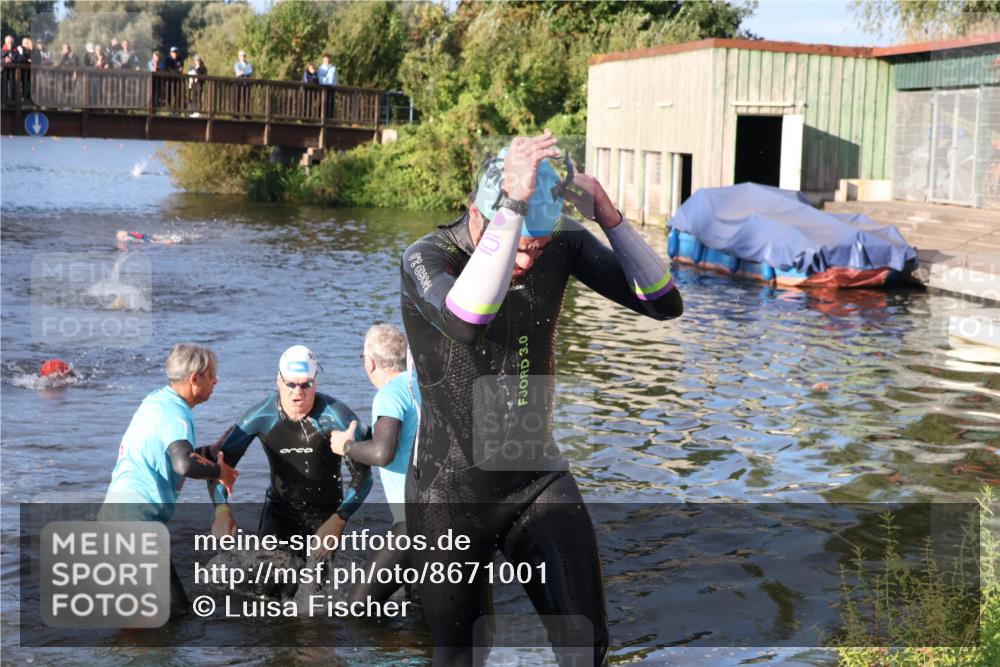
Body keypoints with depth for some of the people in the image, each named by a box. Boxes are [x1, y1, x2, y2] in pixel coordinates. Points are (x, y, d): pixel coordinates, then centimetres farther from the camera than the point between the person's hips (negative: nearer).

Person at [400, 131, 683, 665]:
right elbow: (467, 323, -43)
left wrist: (607, 214, -24)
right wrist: (513, 202, -46)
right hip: (451, 493, -3)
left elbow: (664, 303, -13)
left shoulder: (563, 242, -7)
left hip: (540, 477, 3)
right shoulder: (427, 258, -20)